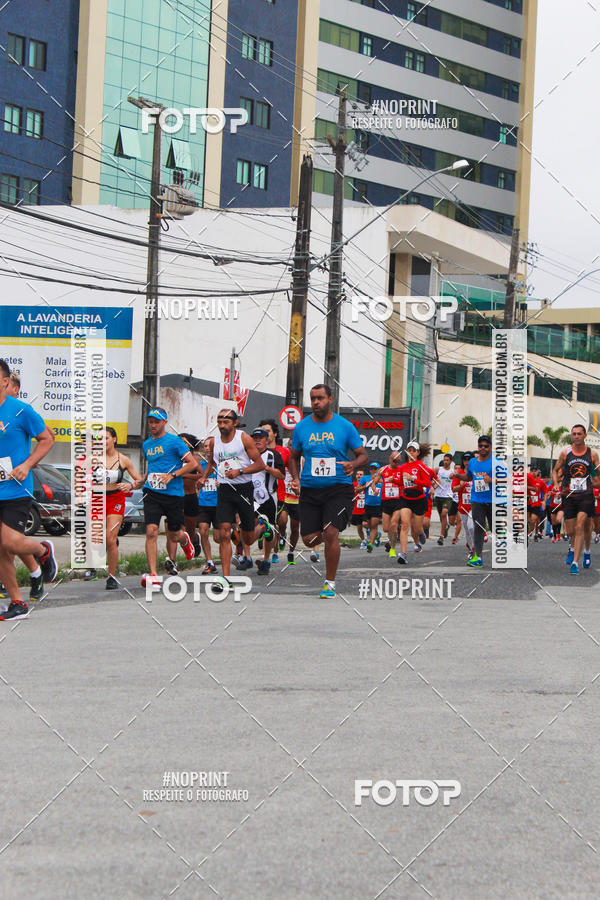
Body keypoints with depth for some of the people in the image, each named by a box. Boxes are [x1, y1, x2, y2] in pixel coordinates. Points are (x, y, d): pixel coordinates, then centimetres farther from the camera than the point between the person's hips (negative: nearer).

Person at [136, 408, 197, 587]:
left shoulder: (174, 441, -4)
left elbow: (192, 464, -6)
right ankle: (153, 575, -15)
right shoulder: (146, 445, 13)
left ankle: (184, 539, 49)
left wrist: (172, 475, -15)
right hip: (152, 493, 3)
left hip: (173, 493, -3)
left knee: (174, 535, 10)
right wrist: (143, 481, 11)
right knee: (151, 531, -14)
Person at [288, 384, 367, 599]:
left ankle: (330, 582, -1)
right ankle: (326, 536, 35)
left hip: (338, 488, -3)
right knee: (309, 539, -3)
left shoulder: (345, 427, -1)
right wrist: (296, 478, 2)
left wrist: (353, 464, -17)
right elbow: (294, 457, 19)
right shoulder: (301, 427, 6)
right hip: (310, 490, 3)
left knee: (330, 534, -17)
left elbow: (363, 455, 5)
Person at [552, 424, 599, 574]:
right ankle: (573, 548, 42)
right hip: (568, 495, 2)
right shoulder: (565, 453, 2)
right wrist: (556, 484, -2)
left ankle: (575, 562, -13)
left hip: (586, 495, -2)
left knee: (580, 527, -15)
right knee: (570, 531, 7)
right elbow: (555, 470, 14)